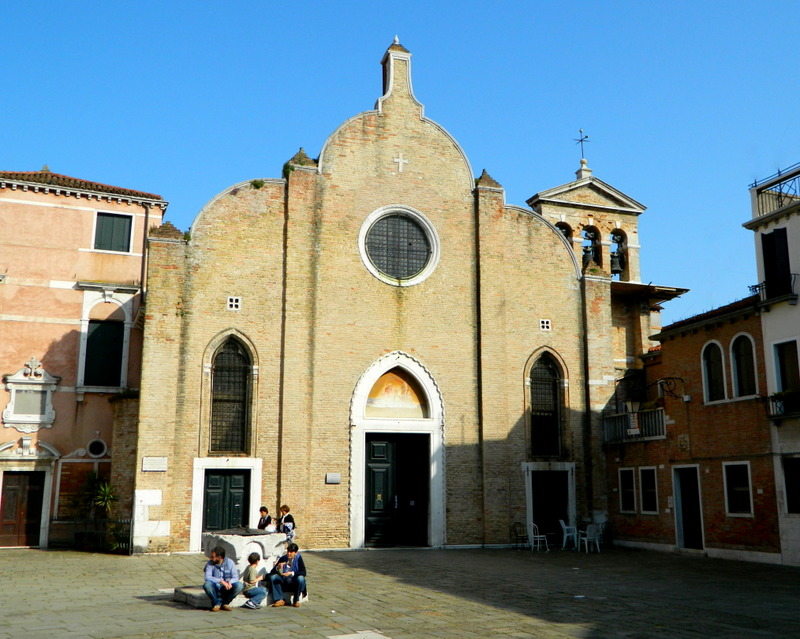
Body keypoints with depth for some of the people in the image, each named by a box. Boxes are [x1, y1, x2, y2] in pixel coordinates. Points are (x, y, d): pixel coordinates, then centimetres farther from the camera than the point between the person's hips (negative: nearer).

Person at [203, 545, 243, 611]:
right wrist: (221, 581, -34)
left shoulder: (230, 562, -6)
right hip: (215, 590, -1)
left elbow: (235, 577, -8)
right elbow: (207, 577, -21)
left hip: (227, 589, 1)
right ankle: (217, 602, -7)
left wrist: (230, 582, -32)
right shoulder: (210, 563, -8)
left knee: (239, 585, -27)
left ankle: (225, 603, -4)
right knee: (207, 585, -32)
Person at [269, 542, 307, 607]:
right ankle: (279, 600, -18)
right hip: (283, 581, 3)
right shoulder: (283, 559, 0)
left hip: (294, 583, -3)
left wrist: (292, 573, -31)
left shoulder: (298, 559, -8)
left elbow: (303, 572, -18)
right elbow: (272, 572, -1)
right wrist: (278, 568, -23)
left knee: (301, 578, -34)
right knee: (273, 577, -21)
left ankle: (296, 600, -14)